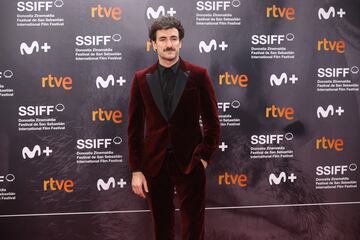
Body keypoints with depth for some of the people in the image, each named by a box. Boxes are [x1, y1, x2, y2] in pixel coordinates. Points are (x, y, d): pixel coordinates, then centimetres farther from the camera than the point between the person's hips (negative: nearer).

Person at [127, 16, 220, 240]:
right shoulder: (141, 79, 3)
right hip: (154, 163, 2)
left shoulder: (199, 75, -2)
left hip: (190, 163, -2)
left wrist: (204, 158, -6)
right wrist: (136, 170, 0)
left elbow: (212, 123, 1)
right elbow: (134, 127, 3)